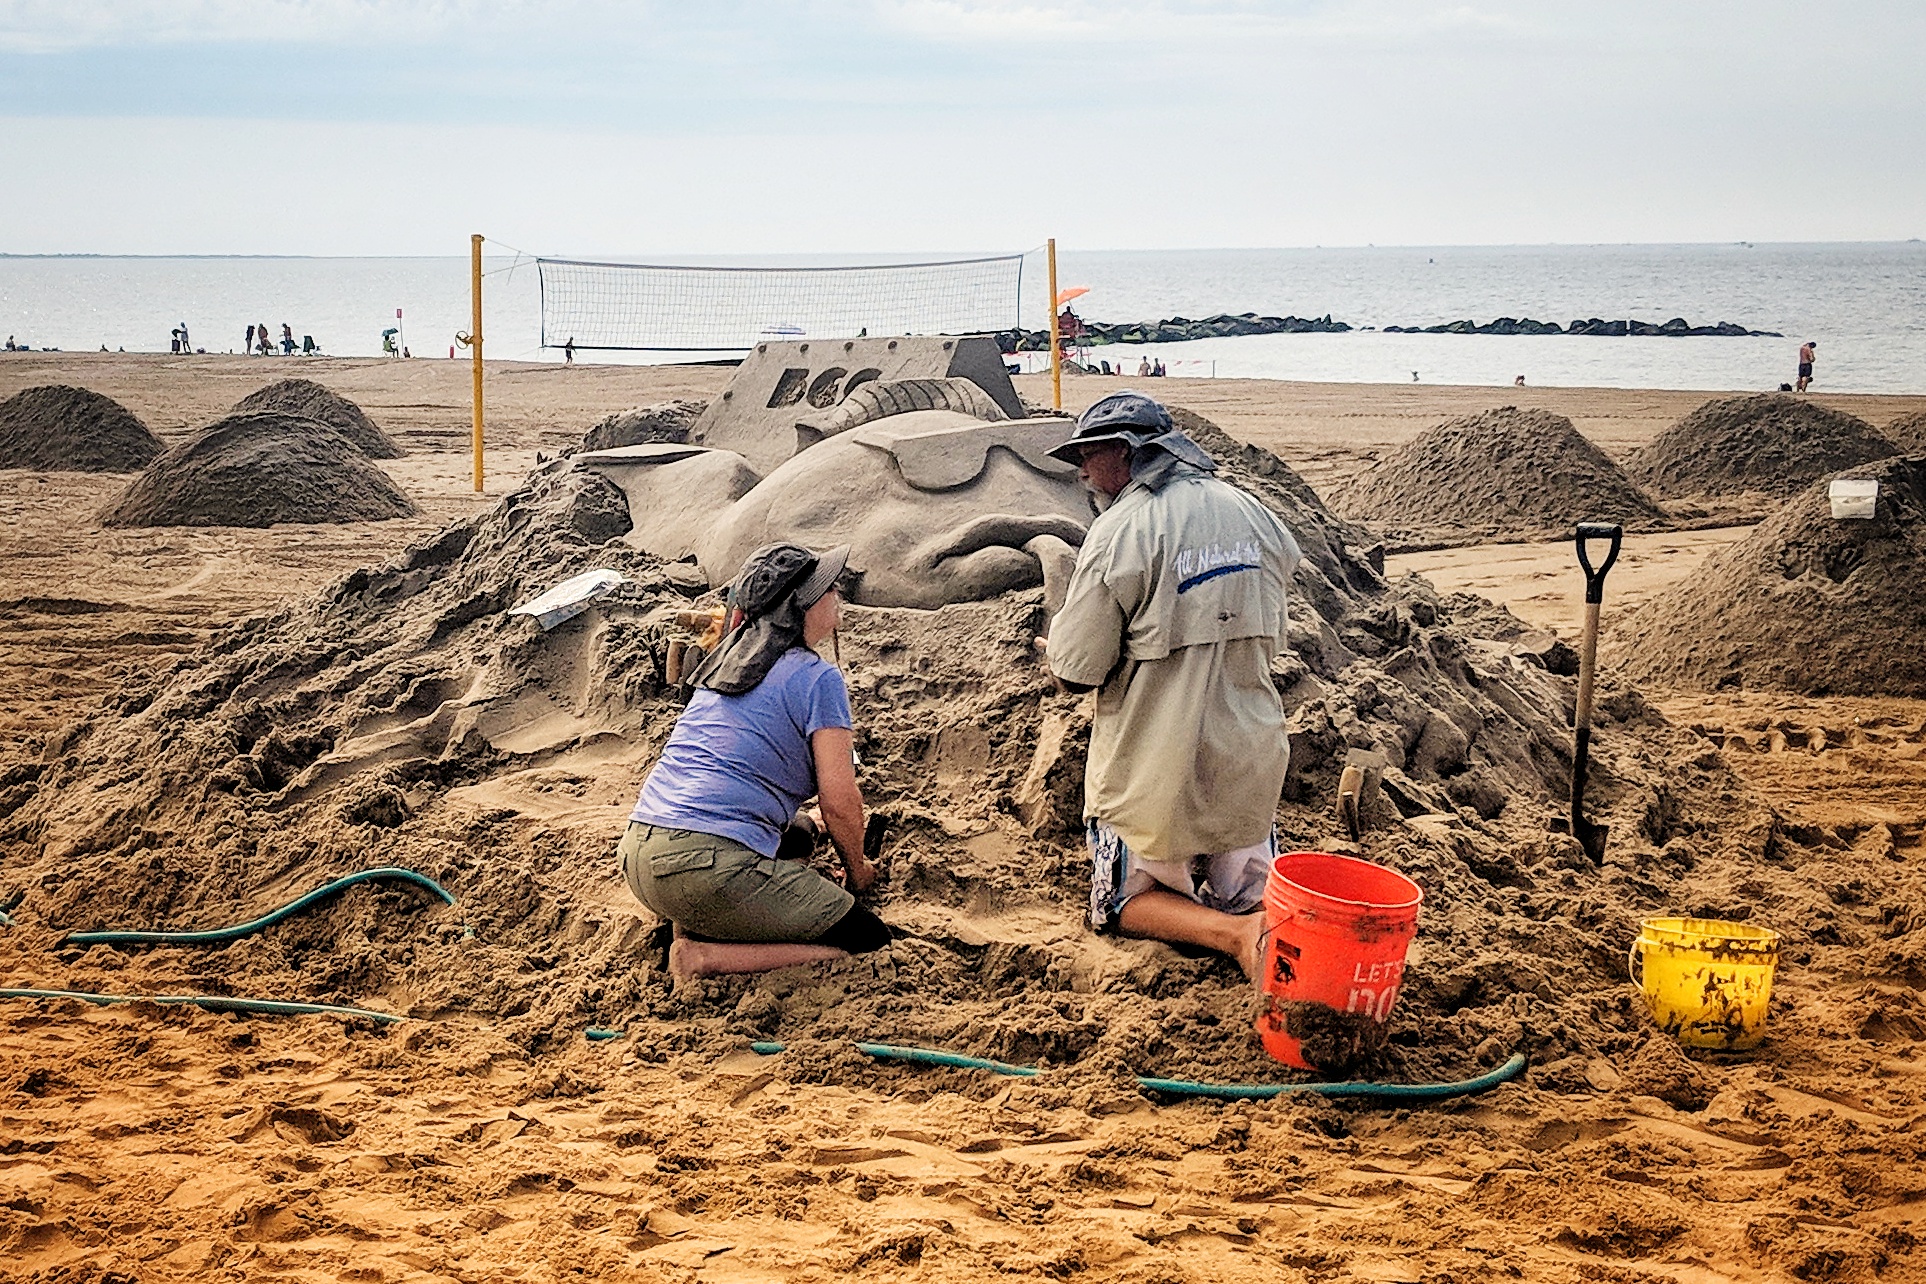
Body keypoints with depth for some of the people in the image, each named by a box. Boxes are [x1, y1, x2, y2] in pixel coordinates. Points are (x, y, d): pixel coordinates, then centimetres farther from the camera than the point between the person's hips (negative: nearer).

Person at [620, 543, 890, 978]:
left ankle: (691, 924, 10)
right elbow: (839, 801, -5)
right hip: (711, 872, -9)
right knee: (871, 942, -3)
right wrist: (857, 872, 12)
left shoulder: (724, 661, 19)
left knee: (797, 831, 36)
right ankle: (704, 955, -14)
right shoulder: (817, 678, -4)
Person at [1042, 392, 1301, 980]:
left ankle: (1238, 935, -14)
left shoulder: (1121, 531, -17)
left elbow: (1079, 670, -14)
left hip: (1156, 772, -5)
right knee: (1250, 902, 21)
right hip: (1251, 761, 5)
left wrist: (1057, 637, 8)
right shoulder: (1256, 516, 3)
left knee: (1122, 905, 14)